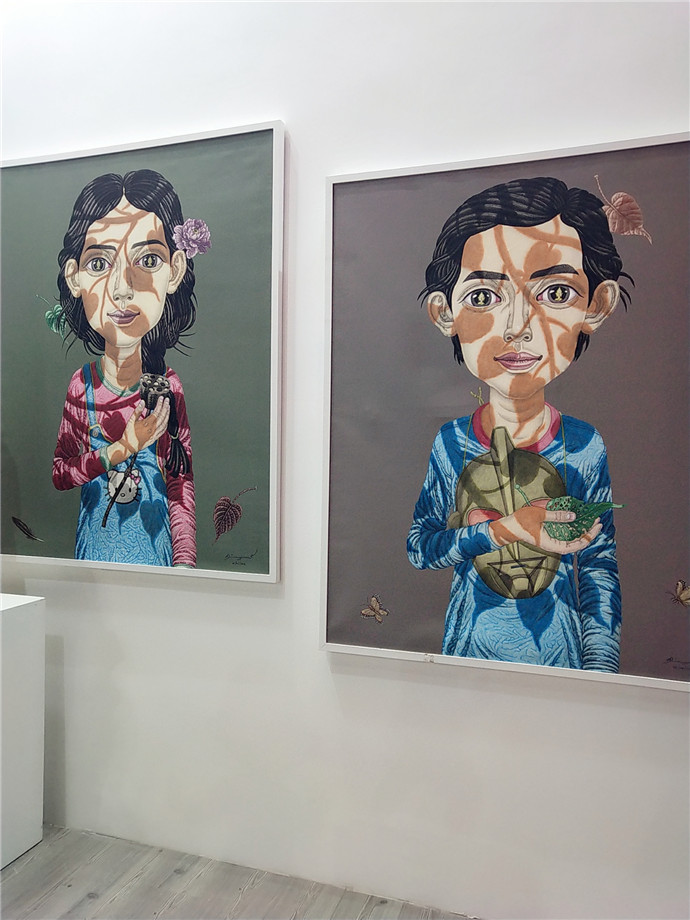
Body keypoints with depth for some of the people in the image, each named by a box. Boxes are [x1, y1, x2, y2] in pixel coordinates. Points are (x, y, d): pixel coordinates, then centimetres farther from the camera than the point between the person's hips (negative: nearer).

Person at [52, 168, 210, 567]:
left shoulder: (167, 386, -10)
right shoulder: (81, 386, -7)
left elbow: (182, 483, -10)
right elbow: (60, 473, -4)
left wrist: (184, 562, -17)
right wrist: (118, 451, -20)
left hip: (153, 541, -1)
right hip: (96, 542, 1)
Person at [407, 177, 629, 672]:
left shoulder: (585, 446, -12)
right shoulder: (452, 444, -12)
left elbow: (600, 568, -7)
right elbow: (418, 547, -9)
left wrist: (600, 669, -13)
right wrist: (507, 529, -22)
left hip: (558, 645, 0)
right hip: (473, 642, 0)